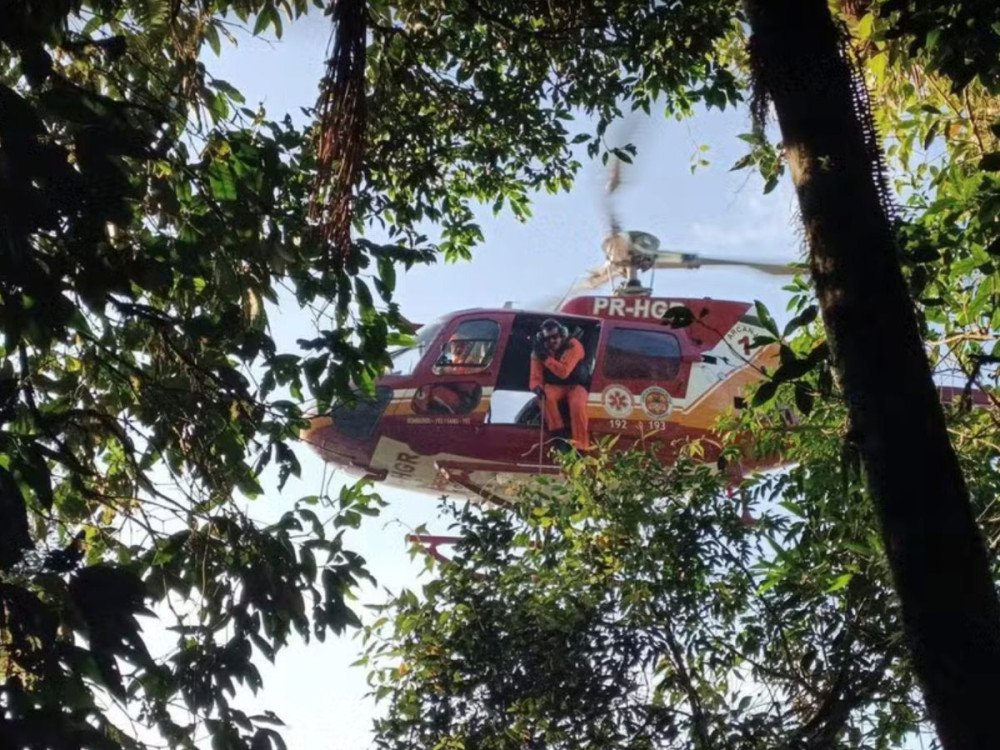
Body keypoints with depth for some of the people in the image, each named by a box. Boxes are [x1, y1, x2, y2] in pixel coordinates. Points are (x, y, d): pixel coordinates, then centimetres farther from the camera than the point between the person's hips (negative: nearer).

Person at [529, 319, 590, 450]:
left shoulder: (573, 346, -18)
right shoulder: (538, 352, -5)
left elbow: (563, 372, -28)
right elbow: (535, 379, -9)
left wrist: (546, 357, -29)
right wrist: (537, 388, -33)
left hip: (575, 385, -3)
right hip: (555, 386, 3)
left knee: (578, 405, -34)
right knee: (546, 397, -33)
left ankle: (580, 447, -30)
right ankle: (559, 436, -24)